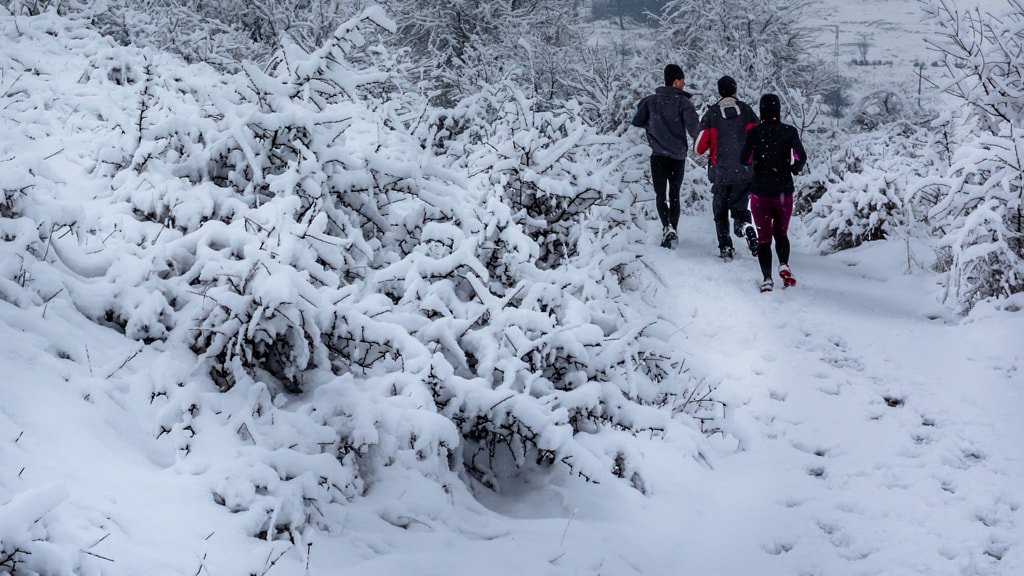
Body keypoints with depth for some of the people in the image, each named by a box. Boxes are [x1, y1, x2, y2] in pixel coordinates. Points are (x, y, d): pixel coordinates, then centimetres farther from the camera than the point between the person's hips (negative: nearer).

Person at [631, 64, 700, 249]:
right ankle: (673, 231, 14)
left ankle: (667, 227, -23)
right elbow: (693, 126, -16)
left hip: (659, 154, 0)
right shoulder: (683, 102, -6)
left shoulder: (651, 101, 1)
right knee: (674, 194, 14)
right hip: (678, 155, 0)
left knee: (660, 193, 0)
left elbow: (636, 121, 5)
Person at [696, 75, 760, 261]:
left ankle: (725, 246, 1)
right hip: (745, 171, 1)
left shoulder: (711, 114, -4)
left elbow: (700, 147, -5)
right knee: (739, 207, 11)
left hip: (721, 172, -1)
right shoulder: (746, 110, 0)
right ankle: (745, 226, -22)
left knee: (720, 210, 13)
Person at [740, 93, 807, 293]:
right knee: (781, 233, 17)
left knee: (764, 237, 7)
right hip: (783, 191, 1)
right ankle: (784, 265, -9)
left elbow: (745, 159, -10)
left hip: (760, 192, -1)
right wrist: (794, 169, 9)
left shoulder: (754, 132, -6)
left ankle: (767, 278, -5)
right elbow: (801, 158, -12)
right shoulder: (790, 131, -5)